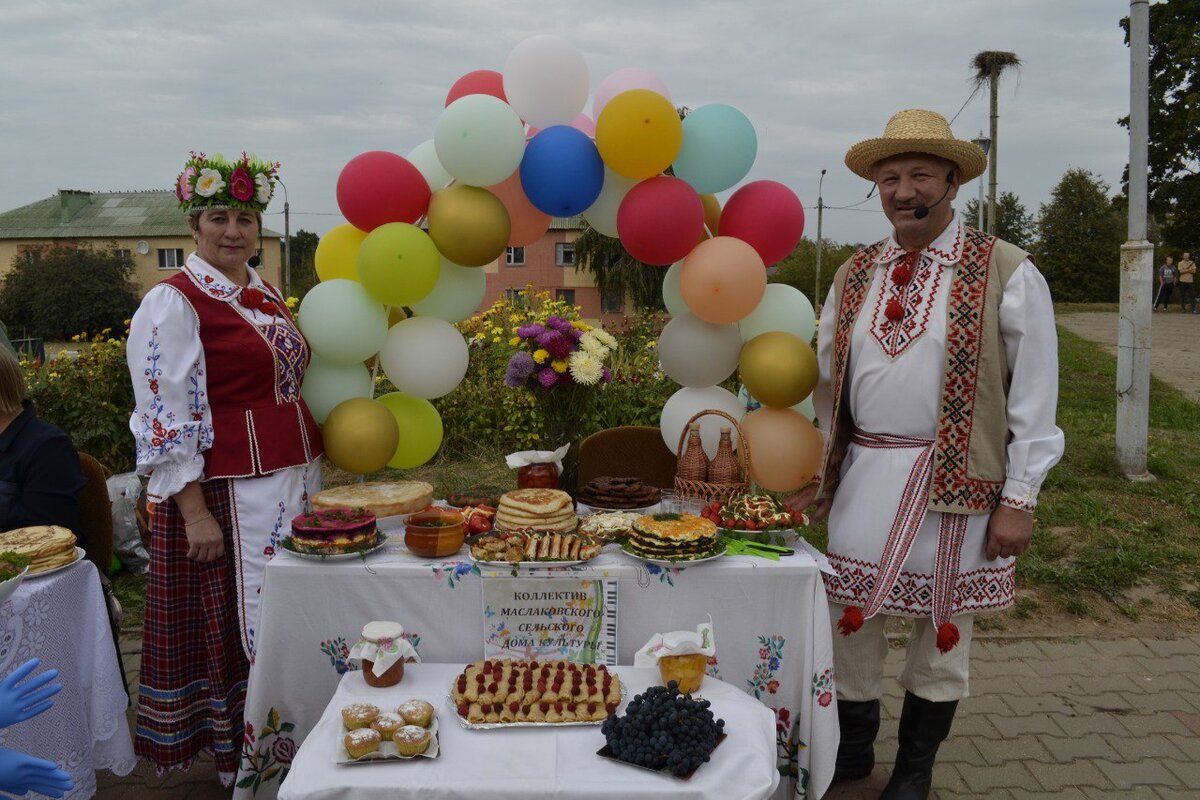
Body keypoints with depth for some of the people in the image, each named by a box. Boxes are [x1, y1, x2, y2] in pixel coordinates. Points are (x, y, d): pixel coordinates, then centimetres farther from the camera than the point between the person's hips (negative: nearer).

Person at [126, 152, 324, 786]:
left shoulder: (267, 295, 13)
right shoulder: (174, 303, -9)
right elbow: (165, 417, -14)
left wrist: (310, 476, 15)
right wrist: (195, 512, -18)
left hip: (294, 480, 8)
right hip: (227, 494, -7)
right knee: (240, 620, 1)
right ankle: (241, 757, 20)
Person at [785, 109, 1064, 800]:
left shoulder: (1007, 274, -5)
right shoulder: (855, 276, 7)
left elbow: (1035, 397, -5)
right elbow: (828, 385, 11)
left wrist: (1019, 498, -8)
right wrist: (819, 475, 10)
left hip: (957, 484, -3)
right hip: (863, 478, 3)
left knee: (942, 633, 11)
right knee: (853, 618, 11)